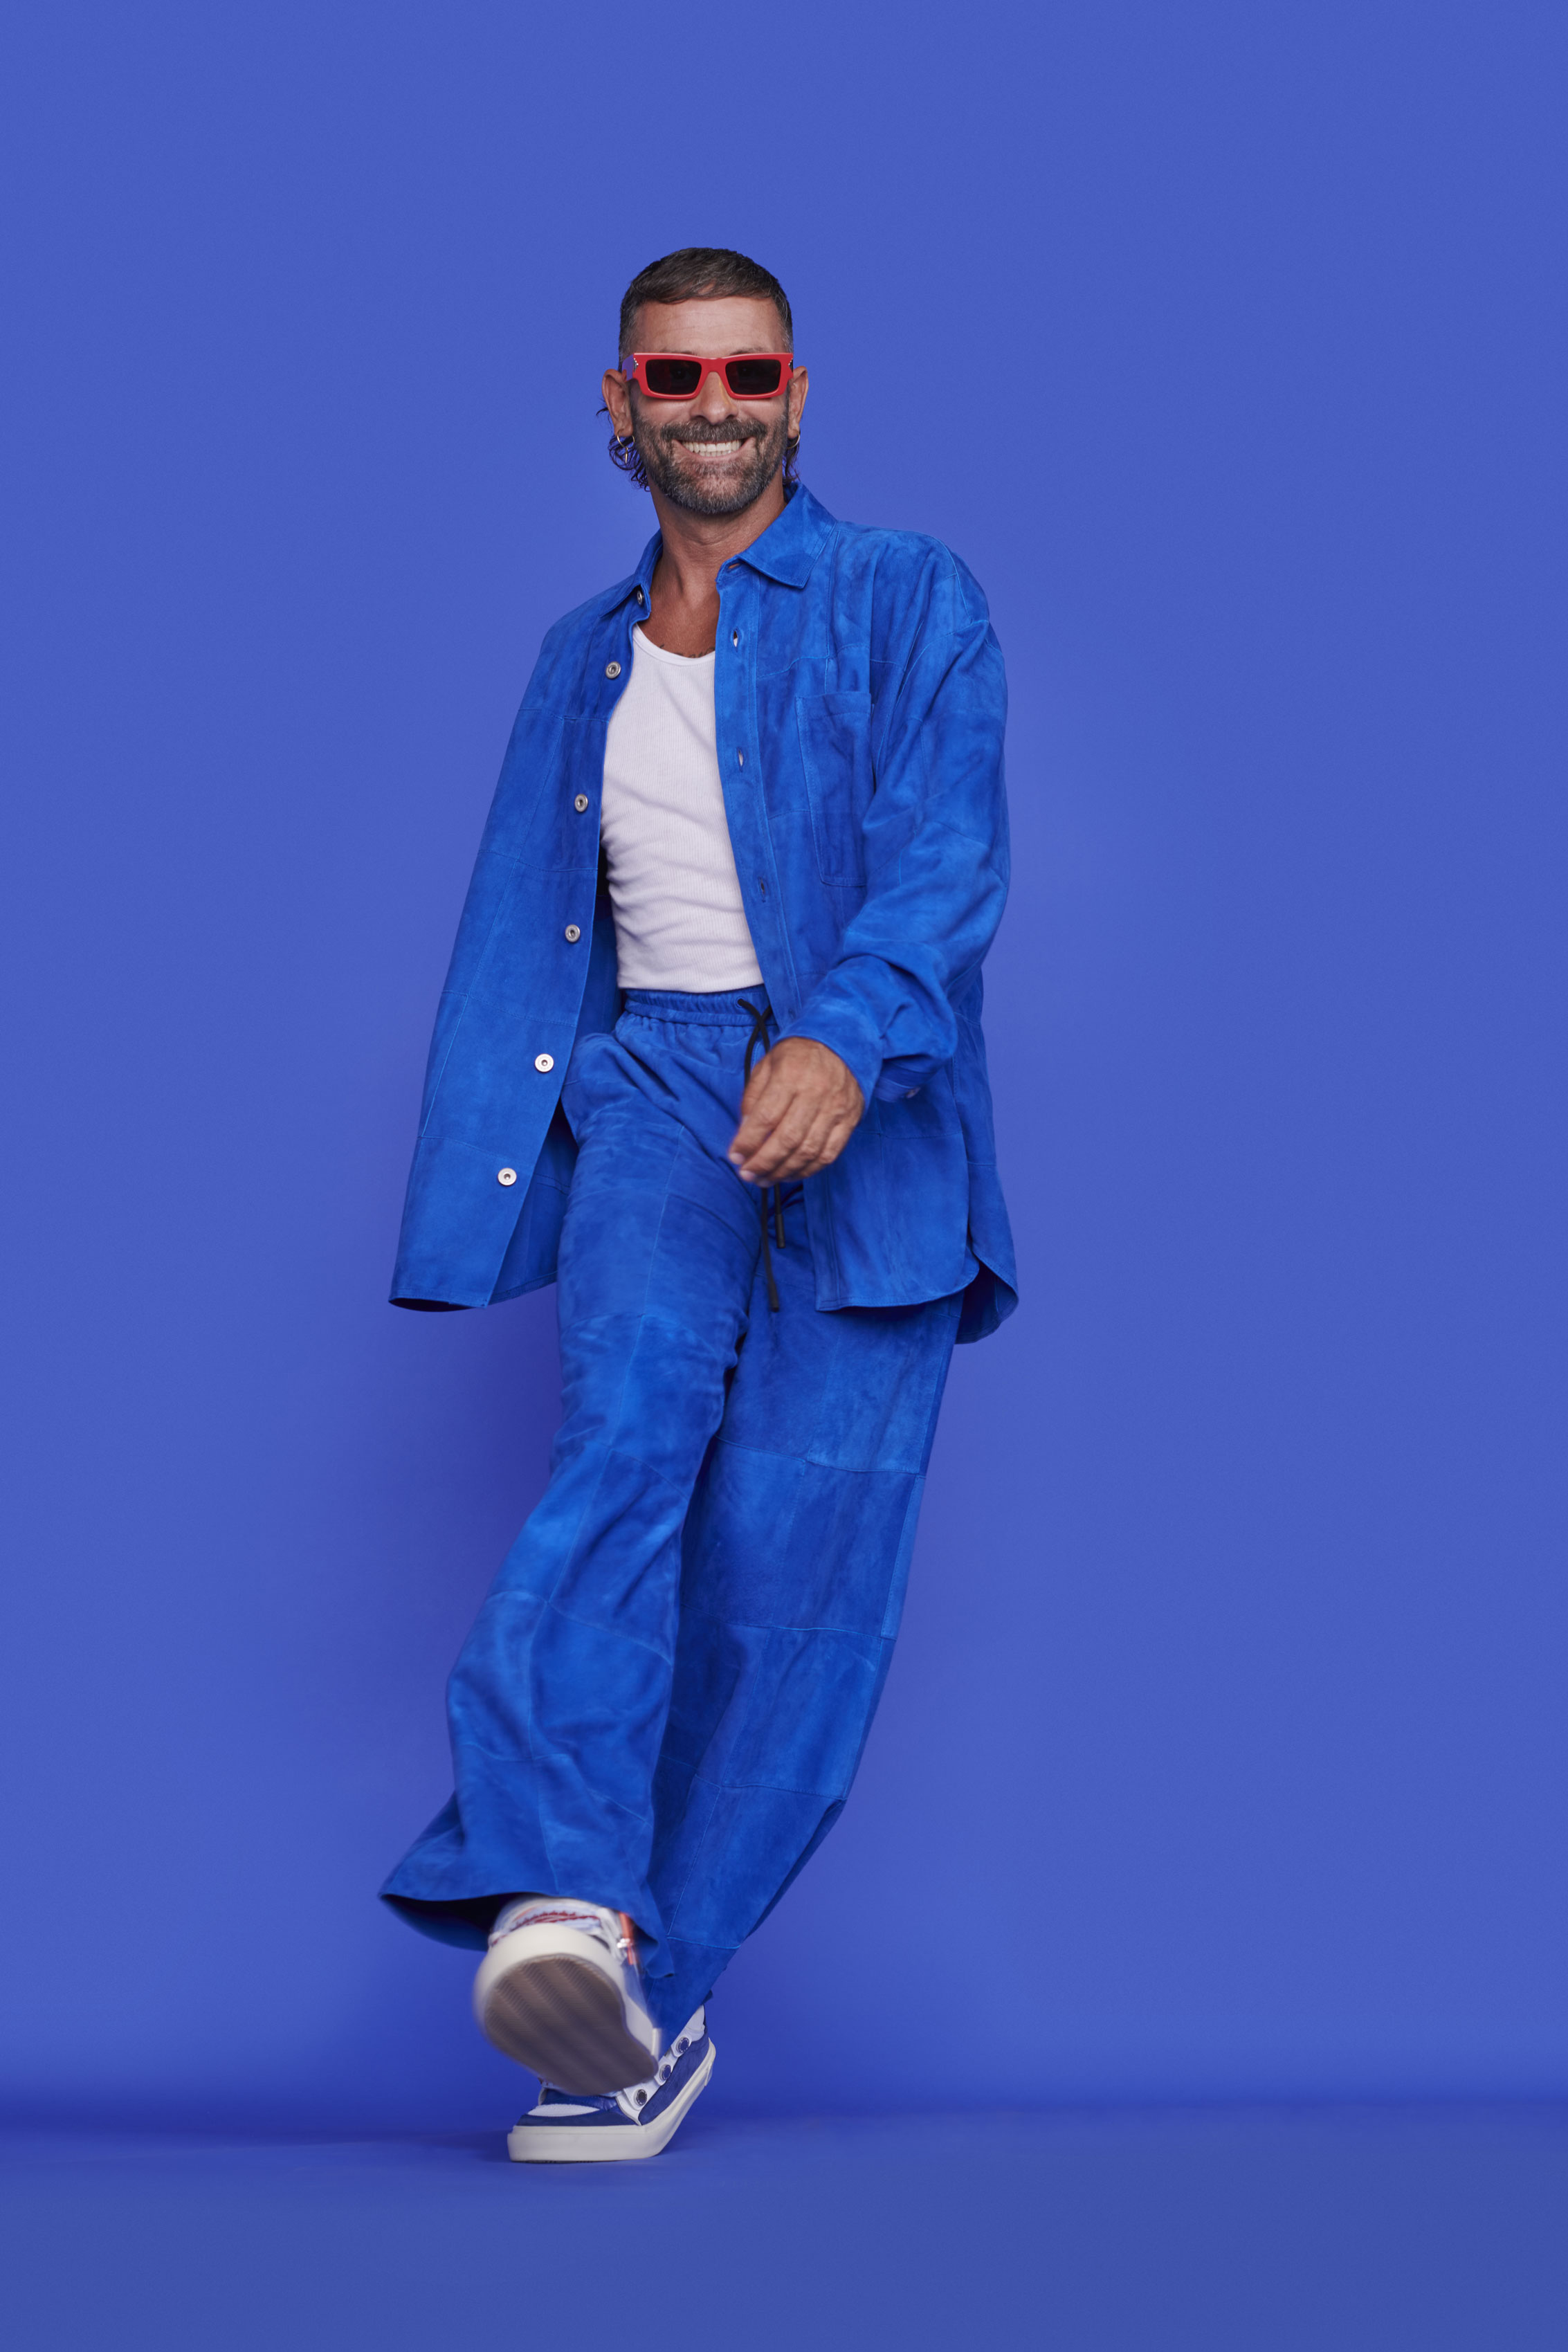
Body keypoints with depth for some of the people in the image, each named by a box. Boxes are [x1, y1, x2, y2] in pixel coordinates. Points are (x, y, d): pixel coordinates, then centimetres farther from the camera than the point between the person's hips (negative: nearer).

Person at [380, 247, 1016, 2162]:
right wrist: (486, 1188, 14)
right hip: (656, 1084, 2)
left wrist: (845, 1036, -28)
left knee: (788, 1553, -10)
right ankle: (567, 1902, -44)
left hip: (865, 1116, -2)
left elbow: (947, 853, -9)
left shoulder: (907, 604, 7)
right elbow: (522, 935, 22)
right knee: (630, 1414, -26)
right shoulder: (583, 659, 22)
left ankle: (649, 1977, -1)